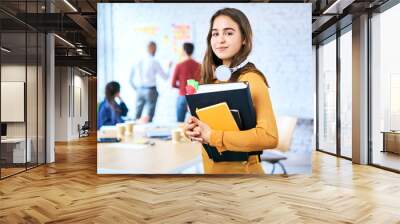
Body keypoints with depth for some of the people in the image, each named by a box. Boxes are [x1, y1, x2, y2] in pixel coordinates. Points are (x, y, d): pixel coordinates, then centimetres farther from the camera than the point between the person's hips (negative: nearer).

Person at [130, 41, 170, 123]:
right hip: (151, 91, -4)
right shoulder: (154, 62, -9)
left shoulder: (139, 61, 2)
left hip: (140, 90, 4)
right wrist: (169, 67, 14)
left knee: (137, 116, 12)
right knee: (149, 116, 2)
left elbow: (131, 78, 8)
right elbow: (165, 77, -2)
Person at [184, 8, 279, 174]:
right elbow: (205, 122, 9)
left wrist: (212, 136, -25)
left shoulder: (250, 79, -18)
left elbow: (269, 137, -29)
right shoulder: (215, 78, 3)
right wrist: (191, 129, -12)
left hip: (239, 169, -7)